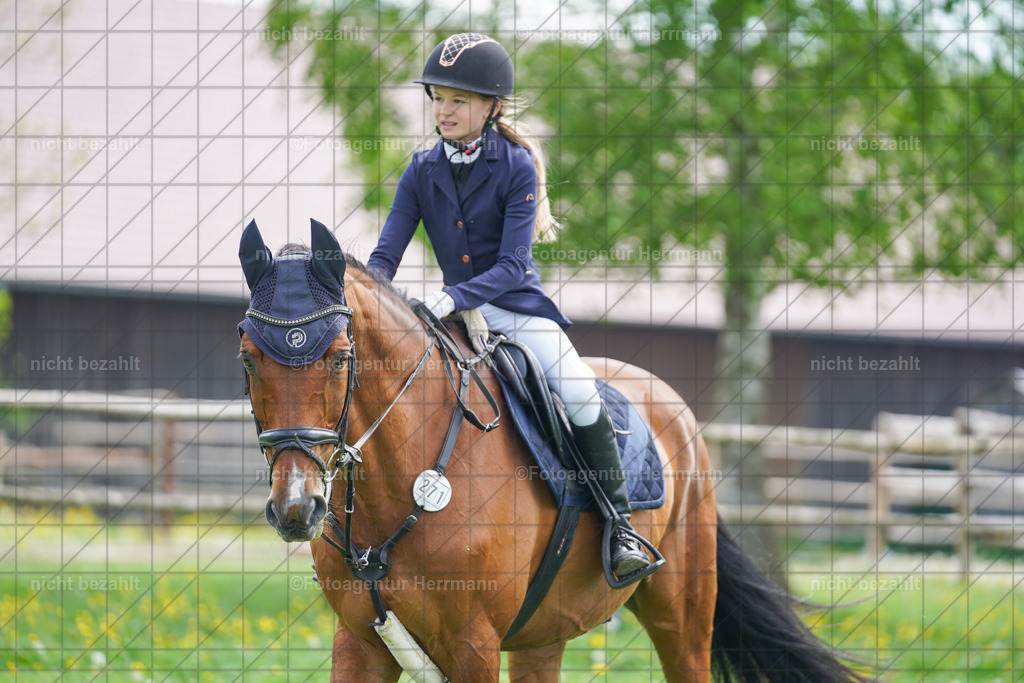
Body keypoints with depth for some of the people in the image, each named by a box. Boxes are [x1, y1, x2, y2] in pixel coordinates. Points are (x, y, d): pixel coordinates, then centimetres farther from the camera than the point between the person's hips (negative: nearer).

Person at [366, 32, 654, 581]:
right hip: (455, 308, 4)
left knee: (579, 393, -24)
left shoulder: (517, 166, -13)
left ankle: (619, 525, -12)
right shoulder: (423, 172, -1)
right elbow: (385, 255, -3)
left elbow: (510, 266, -21)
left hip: (517, 305, -4)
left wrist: (452, 297, -35)